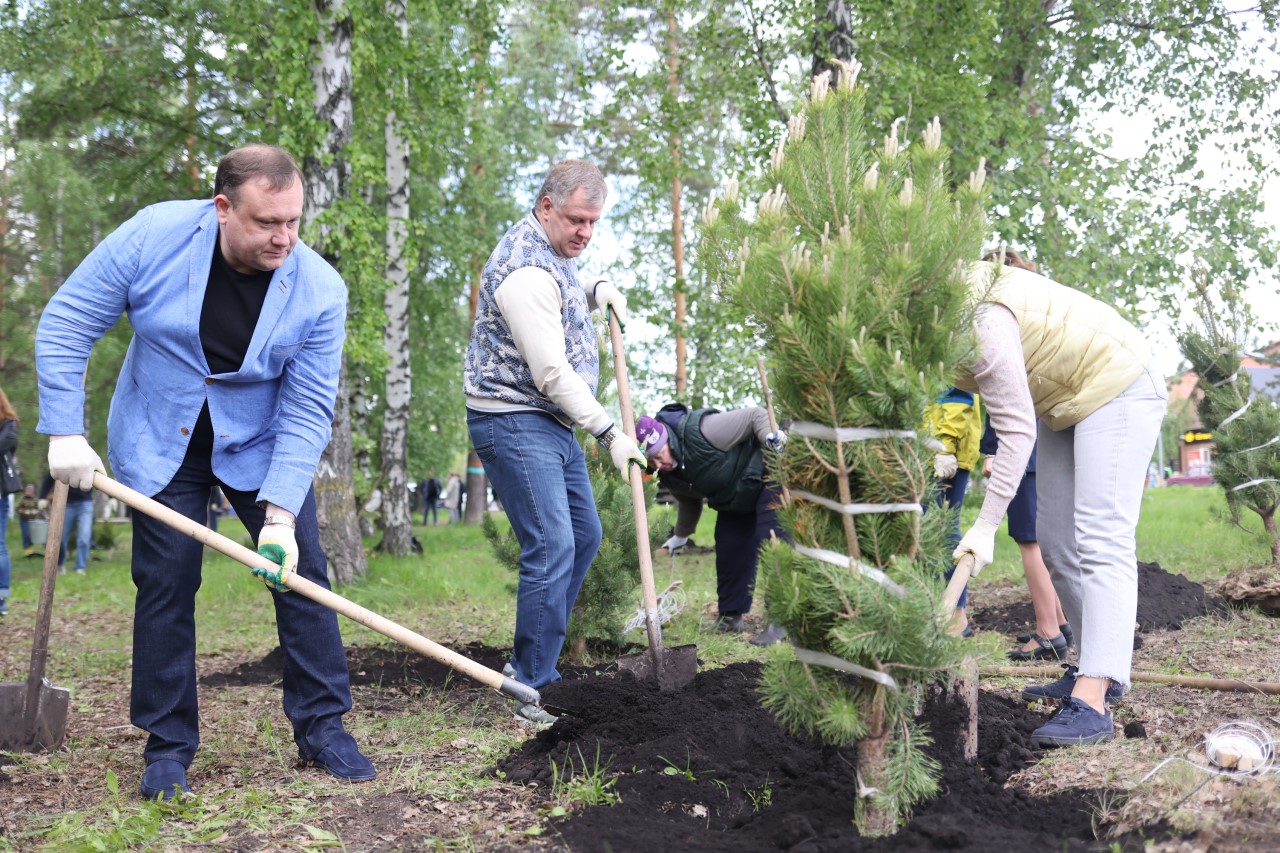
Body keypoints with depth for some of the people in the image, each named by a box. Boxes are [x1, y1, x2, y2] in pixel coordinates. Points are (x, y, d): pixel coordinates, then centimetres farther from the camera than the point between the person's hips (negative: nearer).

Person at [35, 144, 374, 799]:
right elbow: (64, 326, -12)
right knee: (165, 585, -2)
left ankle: (321, 726, 9)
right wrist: (65, 431, -17)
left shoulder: (320, 291, -21)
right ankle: (168, 746, 10)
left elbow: (308, 411, -18)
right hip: (158, 445, 0)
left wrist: (281, 511, -27)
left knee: (300, 572, -4)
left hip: (262, 447, 1)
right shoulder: (151, 237, -21)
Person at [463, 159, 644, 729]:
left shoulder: (553, 252, 12)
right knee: (551, 548, -16)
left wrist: (598, 289, 12)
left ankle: (531, 662, 23)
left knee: (583, 536, 14)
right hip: (513, 423, -11)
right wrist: (608, 433, -22)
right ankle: (530, 695, -11)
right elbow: (551, 372, -24)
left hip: (552, 422, 11)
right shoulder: (526, 270, -21)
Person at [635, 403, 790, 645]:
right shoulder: (668, 474, -8)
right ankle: (730, 617, 18)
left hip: (764, 477, -8)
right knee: (728, 551, 5)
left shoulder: (703, 430, -35)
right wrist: (681, 536, 25)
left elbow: (754, 415, -26)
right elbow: (689, 501, 15)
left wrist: (769, 436, -44)